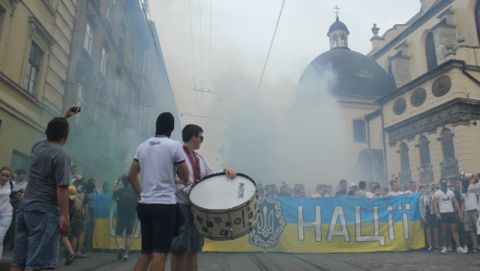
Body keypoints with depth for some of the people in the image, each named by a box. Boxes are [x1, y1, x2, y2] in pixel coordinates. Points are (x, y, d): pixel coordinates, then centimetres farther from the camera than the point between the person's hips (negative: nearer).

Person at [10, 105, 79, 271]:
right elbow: (62, 188, -19)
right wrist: (65, 216, -18)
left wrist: (64, 117, 43)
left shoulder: (38, 146, 10)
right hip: (44, 212, -8)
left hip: (24, 208, 8)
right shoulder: (61, 155, -13)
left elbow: (51, 132, 35)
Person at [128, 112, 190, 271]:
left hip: (144, 205, 6)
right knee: (159, 254, -2)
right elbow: (185, 178, -3)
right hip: (165, 205, -6)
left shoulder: (142, 146, 10)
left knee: (145, 253, 15)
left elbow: (131, 176, 13)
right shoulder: (174, 146, -7)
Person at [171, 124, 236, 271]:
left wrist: (225, 170, -10)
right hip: (181, 205, -8)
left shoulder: (200, 157, 15)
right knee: (179, 249, 0)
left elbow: (210, 174, 8)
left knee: (193, 249, 13)